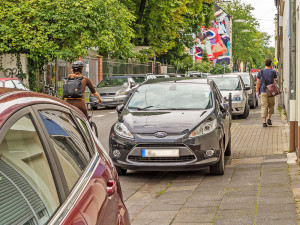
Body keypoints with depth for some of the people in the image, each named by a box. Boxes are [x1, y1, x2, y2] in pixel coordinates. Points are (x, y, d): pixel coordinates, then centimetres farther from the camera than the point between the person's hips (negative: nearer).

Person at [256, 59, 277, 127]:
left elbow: (258, 83, 0)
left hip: (263, 91, 1)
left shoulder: (260, 72, 2)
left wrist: (257, 91, 8)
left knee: (264, 106, 0)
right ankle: (269, 119, 7)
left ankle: (264, 122, -6)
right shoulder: (273, 72, -1)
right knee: (271, 106, 17)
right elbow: (274, 82, 5)